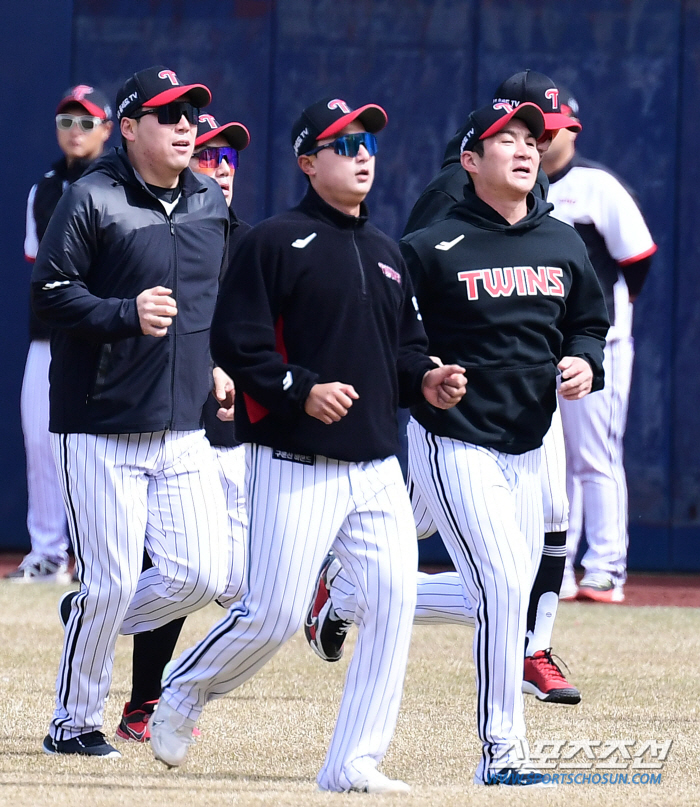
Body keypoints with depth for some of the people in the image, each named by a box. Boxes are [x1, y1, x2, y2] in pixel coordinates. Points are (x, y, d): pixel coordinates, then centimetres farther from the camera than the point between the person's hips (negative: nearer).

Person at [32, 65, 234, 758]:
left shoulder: (210, 201, 11)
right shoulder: (92, 199, -9)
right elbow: (51, 292, -12)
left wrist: (217, 362, 14)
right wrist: (126, 314, -25)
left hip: (182, 428, 6)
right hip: (102, 430, -6)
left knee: (202, 575, -1)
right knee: (112, 583, -5)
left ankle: (92, 623, 26)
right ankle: (75, 724, 13)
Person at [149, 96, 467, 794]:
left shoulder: (386, 255, 18)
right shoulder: (275, 243, -5)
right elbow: (235, 341, -10)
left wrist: (425, 380, 4)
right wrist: (302, 390, -21)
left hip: (377, 466, 6)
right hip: (296, 465, -6)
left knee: (394, 600, -6)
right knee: (275, 614, -8)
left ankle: (352, 763, 0)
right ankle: (182, 693, 20)